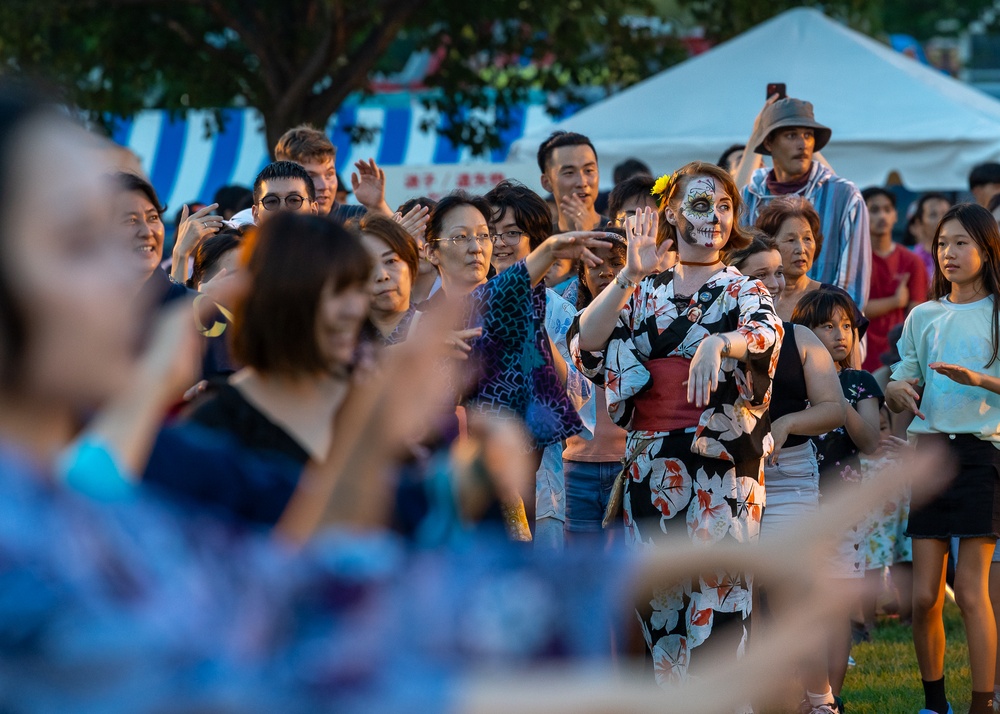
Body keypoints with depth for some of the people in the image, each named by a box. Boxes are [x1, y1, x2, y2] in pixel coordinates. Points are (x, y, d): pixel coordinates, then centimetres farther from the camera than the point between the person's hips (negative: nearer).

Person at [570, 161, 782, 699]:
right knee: (658, 596, 4)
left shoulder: (743, 291, 8)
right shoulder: (642, 291, 12)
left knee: (716, 596, -9)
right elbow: (585, 346, -4)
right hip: (649, 466, 3)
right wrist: (630, 276, -15)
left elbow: (766, 332, -17)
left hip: (723, 462, -2)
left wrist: (716, 344, -38)